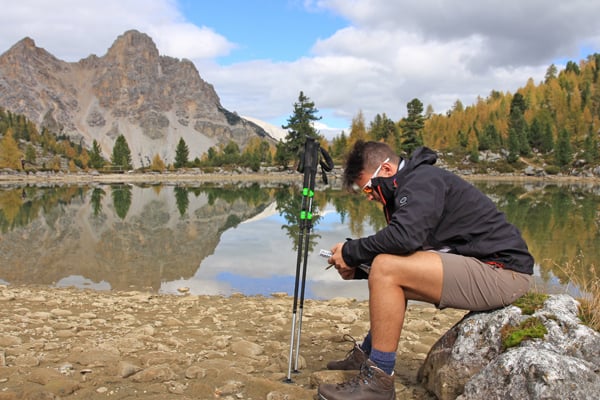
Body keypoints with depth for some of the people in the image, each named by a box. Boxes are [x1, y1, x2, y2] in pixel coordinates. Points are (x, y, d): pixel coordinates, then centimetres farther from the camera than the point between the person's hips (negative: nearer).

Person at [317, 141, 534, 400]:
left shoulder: (422, 181, -13)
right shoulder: (409, 187, 16)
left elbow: (404, 236, -30)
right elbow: (399, 248, 19)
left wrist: (351, 252, -16)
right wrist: (357, 269, 6)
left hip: (502, 272, -11)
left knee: (387, 270, -21)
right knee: (395, 276, 21)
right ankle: (367, 354, 24)